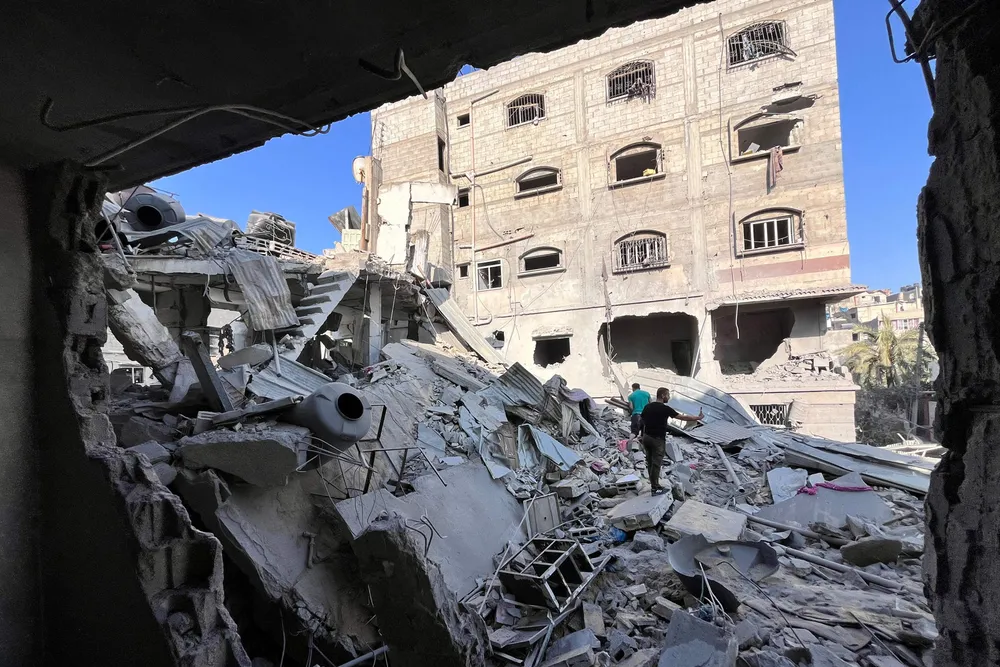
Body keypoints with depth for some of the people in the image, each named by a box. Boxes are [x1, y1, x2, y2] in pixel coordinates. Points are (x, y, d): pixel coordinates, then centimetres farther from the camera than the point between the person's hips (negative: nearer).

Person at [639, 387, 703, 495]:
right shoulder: (665, 409, -12)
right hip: (658, 439, -6)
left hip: (646, 437, 6)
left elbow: (642, 422, 9)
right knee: (656, 463, 1)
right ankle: (655, 488, 8)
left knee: (650, 462, 13)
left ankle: (654, 484, 22)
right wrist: (698, 418, 3)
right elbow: (683, 417, -8)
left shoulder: (647, 407, 5)